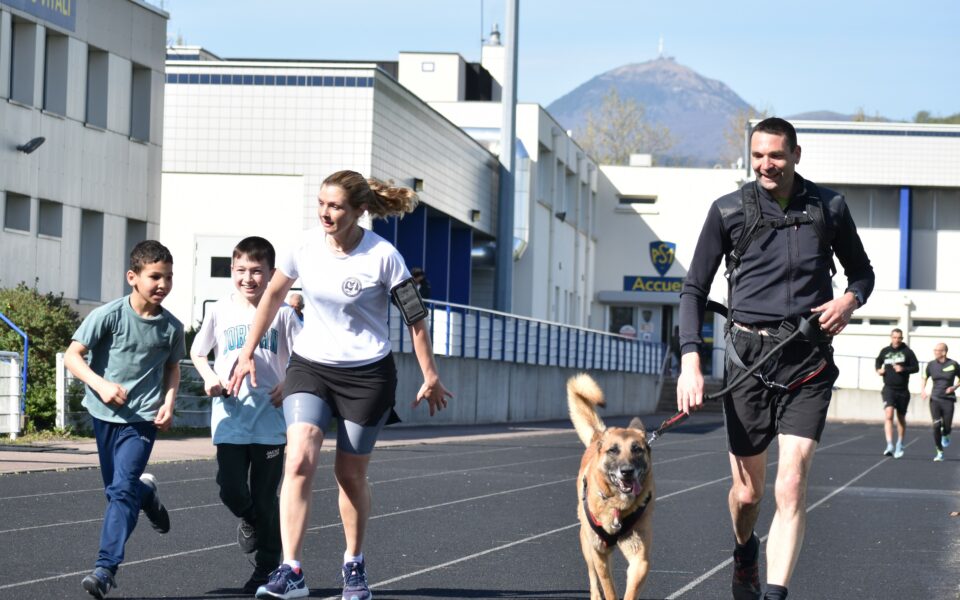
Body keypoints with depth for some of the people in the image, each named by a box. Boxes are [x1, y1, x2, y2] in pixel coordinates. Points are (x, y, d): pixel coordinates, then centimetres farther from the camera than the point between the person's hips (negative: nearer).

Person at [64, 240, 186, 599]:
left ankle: (106, 568, -16)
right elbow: (72, 355, -10)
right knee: (115, 490, 13)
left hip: (143, 418, -1)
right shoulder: (109, 315, -11)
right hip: (105, 413, 1)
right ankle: (147, 492, 48)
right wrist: (100, 384, -25)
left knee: (123, 489, -14)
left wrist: (168, 403, 0)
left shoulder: (171, 327, -2)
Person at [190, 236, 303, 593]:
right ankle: (249, 521, 29)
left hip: (271, 419, -1)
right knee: (231, 490, -6)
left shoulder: (282, 313, -1)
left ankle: (266, 569, 16)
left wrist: (289, 385, -14)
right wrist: (209, 376, -1)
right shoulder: (221, 311, 5)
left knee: (265, 499, 4)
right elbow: (197, 352, 18)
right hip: (230, 419, 1)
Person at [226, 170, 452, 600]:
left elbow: (415, 318, -6)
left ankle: (354, 565, 30)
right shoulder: (307, 246, -6)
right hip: (309, 367, 2)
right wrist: (247, 354, 12)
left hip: (366, 374, -2)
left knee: (350, 473, 7)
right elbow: (273, 295, 10)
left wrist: (430, 377, -2)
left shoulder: (382, 256, -16)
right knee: (299, 460, -17)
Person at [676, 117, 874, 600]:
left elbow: (862, 271, 21)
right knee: (747, 492, 10)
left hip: (808, 360, 0)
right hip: (748, 356, 0)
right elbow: (694, 288, 6)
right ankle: (744, 552, 43)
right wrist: (690, 360, -7)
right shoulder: (729, 211, 4)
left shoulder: (828, 208, 7)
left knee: (791, 487, -14)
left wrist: (850, 299, -4)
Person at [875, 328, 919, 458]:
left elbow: (916, 367, -1)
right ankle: (890, 446, -26)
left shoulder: (907, 352, -2)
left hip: (902, 390, 0)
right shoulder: (885, 351, 6)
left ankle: (900, 445, 32)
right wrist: (878, 370, 4)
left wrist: (904, 369, -17)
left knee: (901, 418, 13)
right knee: (888, 414, -20)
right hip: (889, 389, 0)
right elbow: (878, 361, 24)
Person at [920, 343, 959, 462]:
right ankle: (940, 453, 3)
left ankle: (945, 436, 38)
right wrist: (922, 390, -2)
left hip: (948, 399, -1)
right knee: (936, 426, -9)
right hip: (935, 399, 1)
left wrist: (954, 387, -11)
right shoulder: (931, 365, 1)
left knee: (947, 426, -2)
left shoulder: (953, 364, -5)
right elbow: (924, 378, 15)